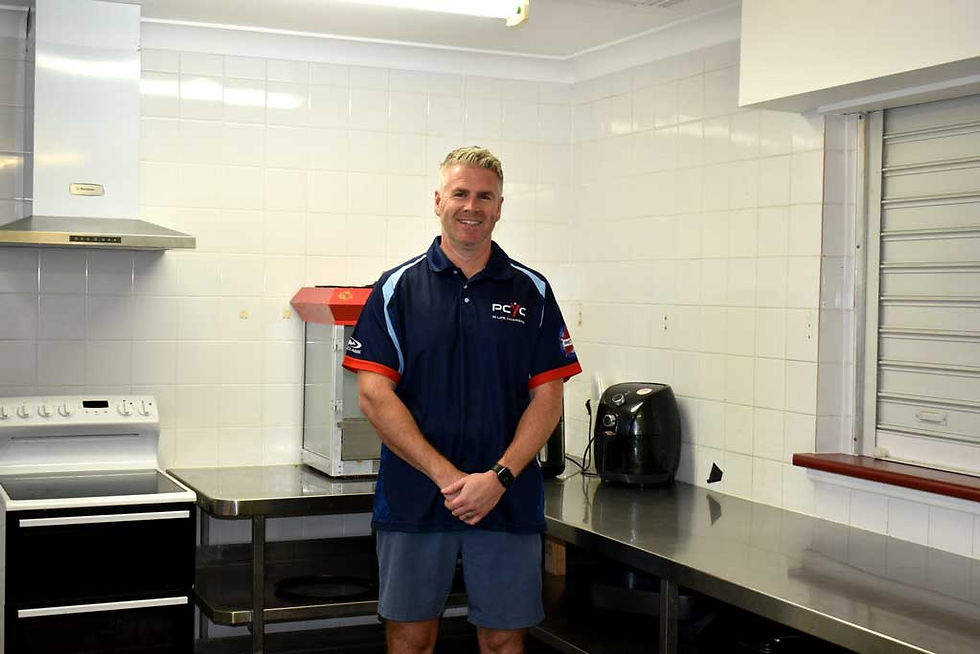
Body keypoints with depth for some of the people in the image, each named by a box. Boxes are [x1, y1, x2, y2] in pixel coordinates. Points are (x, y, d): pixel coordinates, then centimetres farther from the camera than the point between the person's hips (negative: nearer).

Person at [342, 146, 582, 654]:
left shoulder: (531, 291, 5)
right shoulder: (398, 288, 2)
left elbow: (547, 398, 1)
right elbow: (374, 396, -6)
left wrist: (498, 477, -13)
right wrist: (445, 475, -14)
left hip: (508, 499, 1)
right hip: (412, 498, 0)